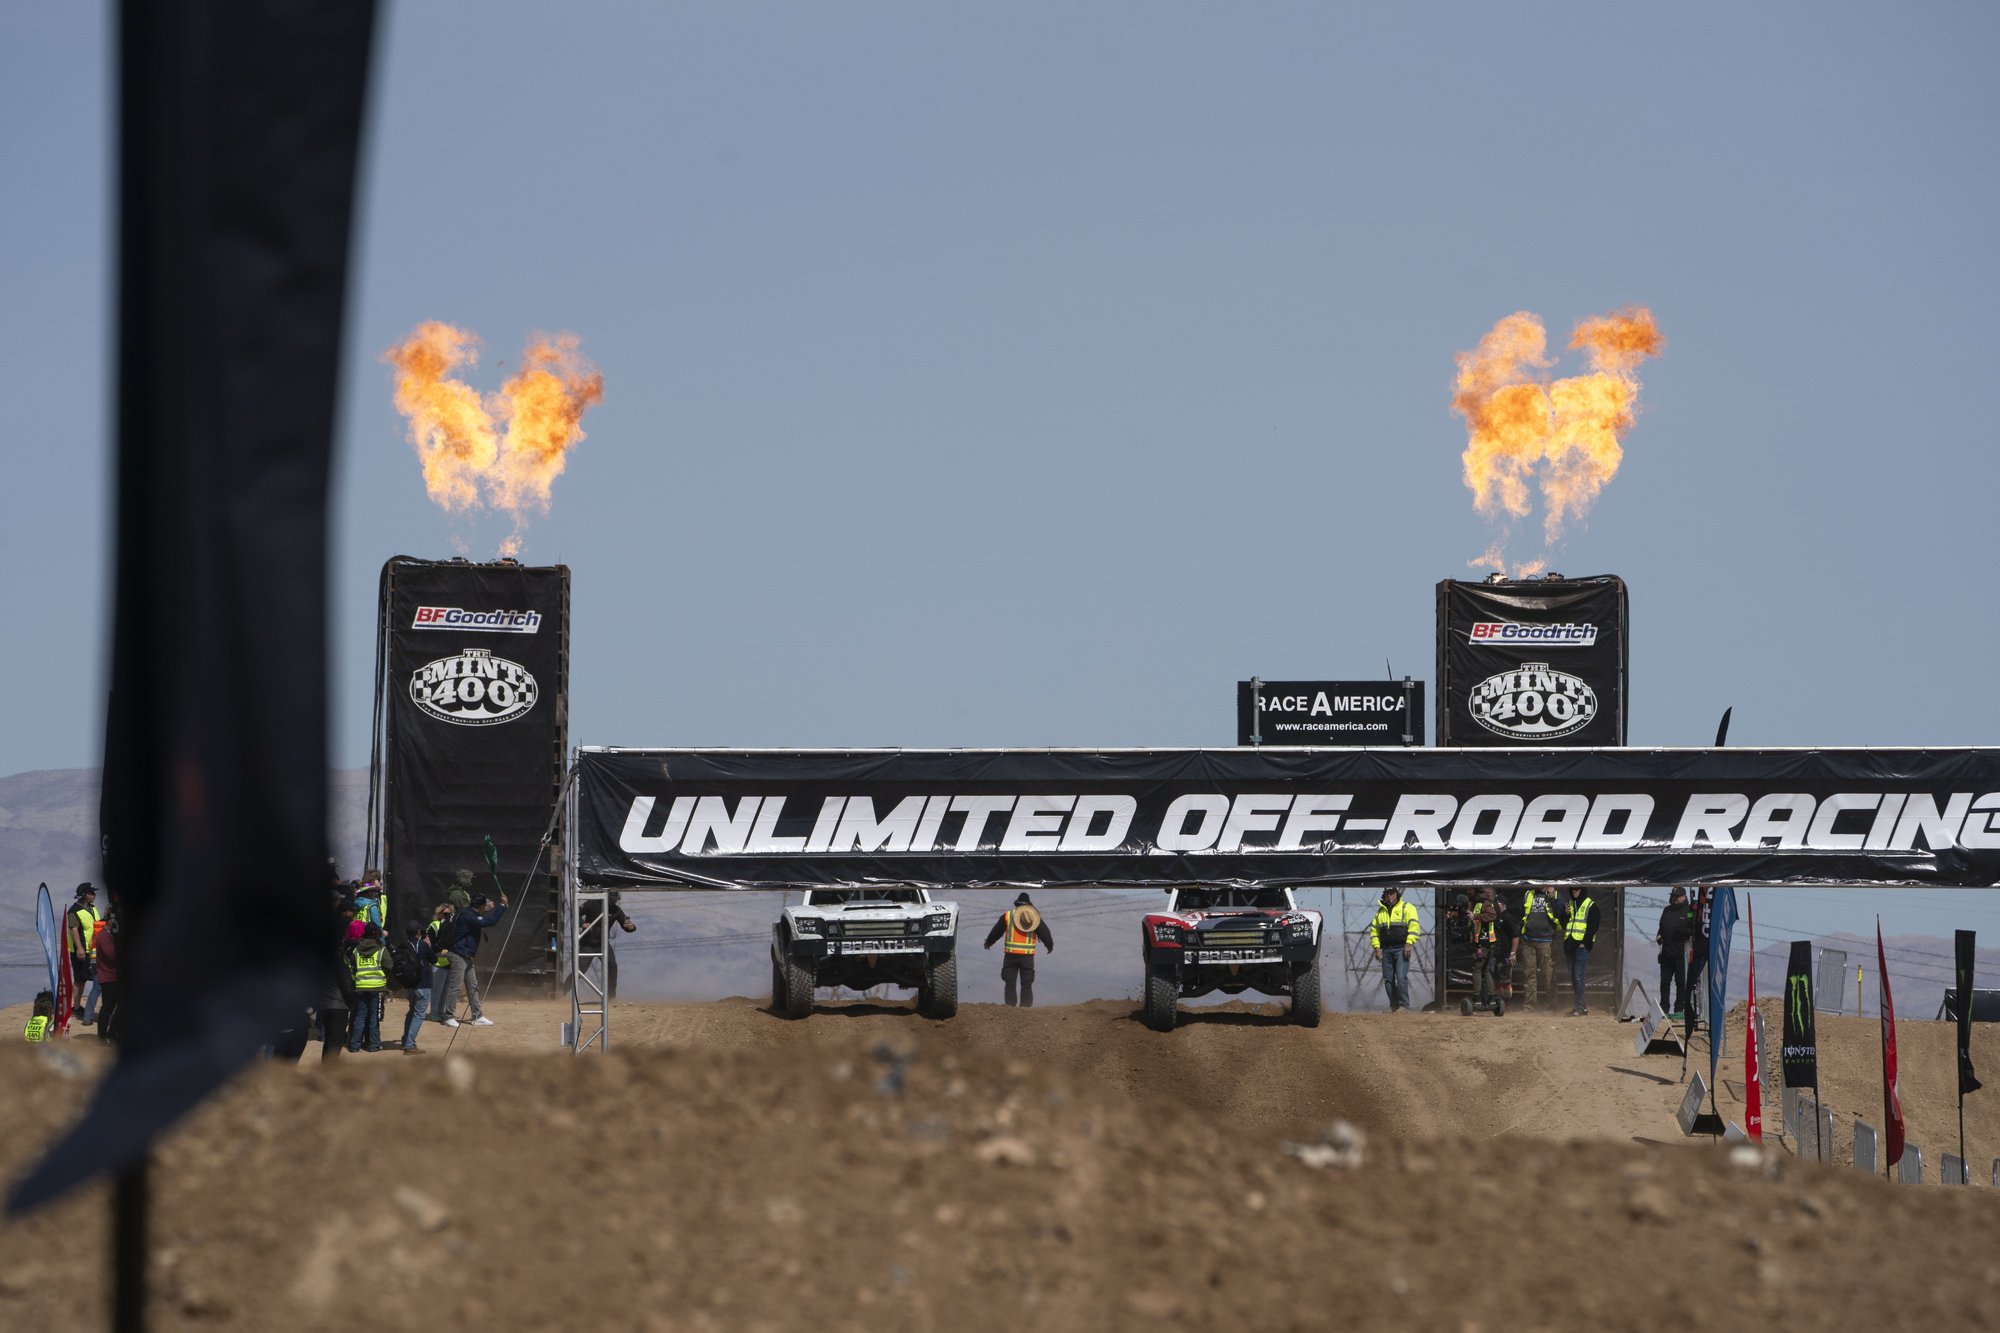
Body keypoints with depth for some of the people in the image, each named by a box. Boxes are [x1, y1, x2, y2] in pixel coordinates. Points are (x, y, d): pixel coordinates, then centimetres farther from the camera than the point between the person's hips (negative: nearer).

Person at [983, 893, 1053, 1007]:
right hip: (1028, 955, 0)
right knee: (1026, 984, 5)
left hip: (1011, 955, 0)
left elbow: (996, 931, 14)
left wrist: (988, 942, 33)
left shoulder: (1007, 916, 4)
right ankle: (1026, 1006, -3)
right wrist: (1050, 946, 31)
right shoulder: (1035, 917, 4)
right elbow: (1045, 933, 12)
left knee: (1010, 983, 4)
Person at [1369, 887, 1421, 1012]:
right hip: (1386, 949, 6)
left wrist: (1409, 944, -17)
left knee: (1401, 977, -16)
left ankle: (1404, 1005, -14)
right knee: (1388, 978, 2)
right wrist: (1377, 947, 8)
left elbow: (1414, 926, -7)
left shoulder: (1406, 908, 3)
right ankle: (1394, 1005, 8)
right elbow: (1374, 931, 21)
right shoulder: (1380, 912, 20)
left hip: (1401, 949, -6)